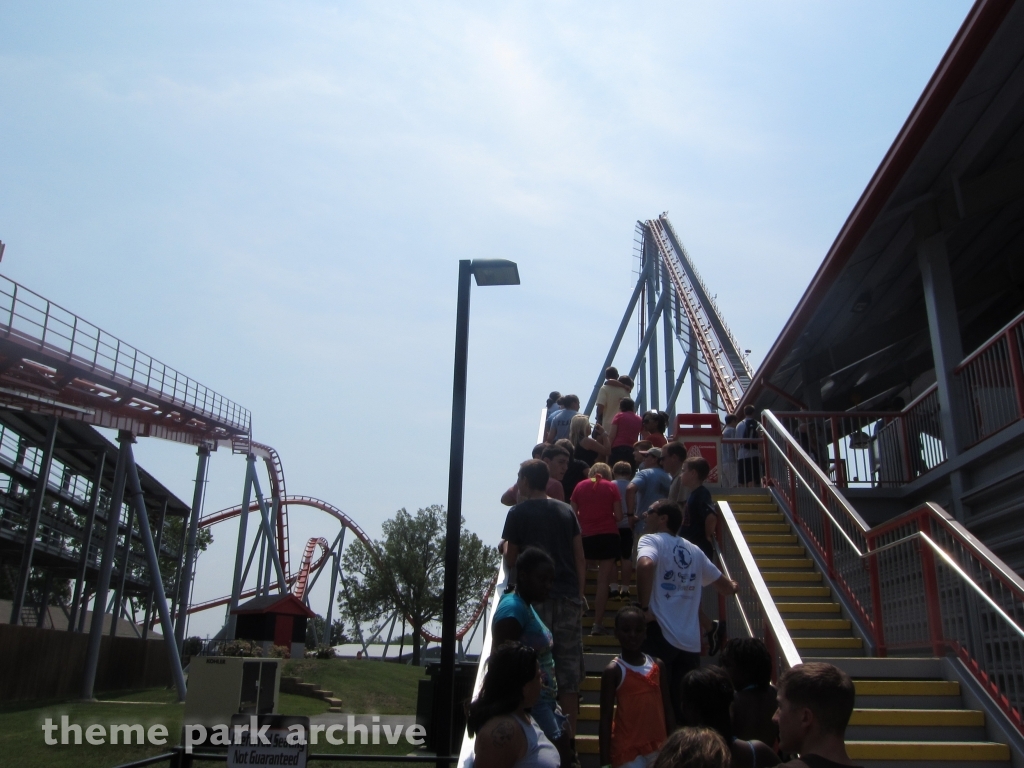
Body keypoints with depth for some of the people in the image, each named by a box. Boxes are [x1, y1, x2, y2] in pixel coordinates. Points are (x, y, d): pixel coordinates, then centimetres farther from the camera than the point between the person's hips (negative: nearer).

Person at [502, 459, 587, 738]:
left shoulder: (518, 513, -1)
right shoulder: (567, 511, 11)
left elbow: (510, 562, 1)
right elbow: (580, 560, 10)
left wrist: (506, 548, 21)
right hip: (569, 596, 4)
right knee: (569, 670, 6)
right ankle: (568, 738, 9)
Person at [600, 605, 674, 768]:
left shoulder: (657, 665, 4)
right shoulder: (613, 670, -8)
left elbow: (667, 710, 10)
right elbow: (605, 719, -8)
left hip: (658, 747, 5)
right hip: (627, 749, -4)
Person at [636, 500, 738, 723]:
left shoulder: (651, 540, -2)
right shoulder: (694, 551, 16)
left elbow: (646, 565, -26)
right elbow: (724, 586, 26)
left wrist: (644, 607, -16)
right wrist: (732, 587, 49)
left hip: (660, 635, -6)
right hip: (691, 642, 6)